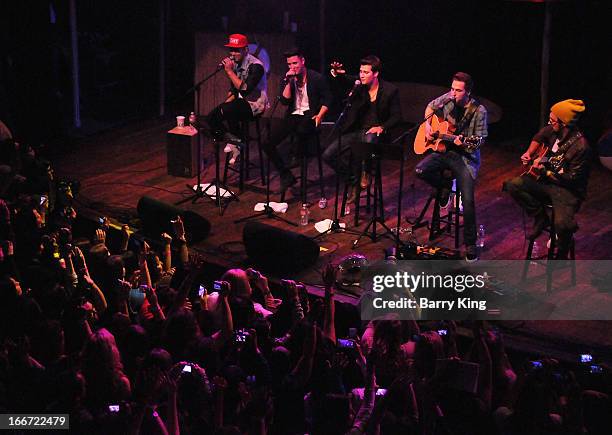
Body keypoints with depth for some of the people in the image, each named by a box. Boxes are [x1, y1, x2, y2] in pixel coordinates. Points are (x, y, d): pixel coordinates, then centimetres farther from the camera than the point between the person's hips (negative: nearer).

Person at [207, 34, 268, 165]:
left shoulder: (255, 65, -17)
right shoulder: (235, 63, 8)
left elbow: (244, 88, -25)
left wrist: (229, 71, -23)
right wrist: (224, 106, 0)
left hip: (255, 104, -8)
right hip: (241, 102, 8)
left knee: (228, 111, -34)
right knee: (212, 117, -8)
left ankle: (237, 141, -12)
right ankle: (234, 144, -3)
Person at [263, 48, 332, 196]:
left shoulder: (317, 78, -2)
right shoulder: (287, 80, 8)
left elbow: (327, 99, 2)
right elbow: (285, 101, -4)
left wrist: (320, 115, -12)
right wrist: (289, 82, -13)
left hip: (309, 114, -4)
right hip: (293, 116, 5)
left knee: (301, 130, -43)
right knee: (268, 144, -13)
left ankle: (297, 155, -10)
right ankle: (286, 176, -2)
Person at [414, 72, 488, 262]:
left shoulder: (478, 111, -13)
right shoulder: (448, 99, 0)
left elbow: (480, 139, -9)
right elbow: (431, 106, 22)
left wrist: (463, 142, -29)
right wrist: (427, 125, 6)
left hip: (466, 156, -5)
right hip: (443, 150, 5)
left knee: (468, 200, -18)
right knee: (420, 171, -24)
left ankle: (470, 244, -2)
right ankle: (446, 184, 9)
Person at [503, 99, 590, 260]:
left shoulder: (580, 147, -24)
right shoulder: (553, 130, -4)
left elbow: (571, 179, -20)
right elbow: (539, 137, 22)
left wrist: (545, 171, -19)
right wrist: (529, 153, 8)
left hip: (569, 190, -7)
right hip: (547, 181, 7)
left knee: (562, 224, -31)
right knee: (514, 185, -10)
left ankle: (562, 251, 5)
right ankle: (540, 218, 6)